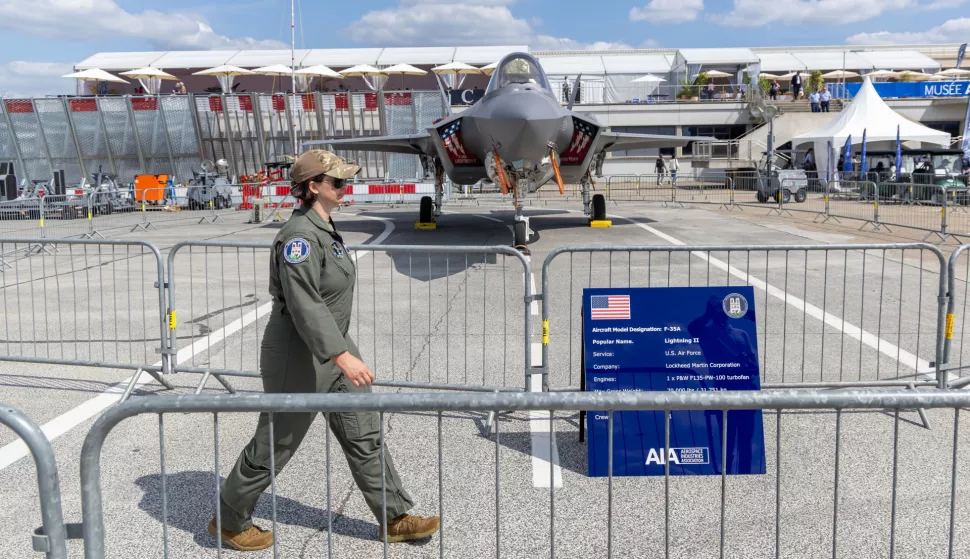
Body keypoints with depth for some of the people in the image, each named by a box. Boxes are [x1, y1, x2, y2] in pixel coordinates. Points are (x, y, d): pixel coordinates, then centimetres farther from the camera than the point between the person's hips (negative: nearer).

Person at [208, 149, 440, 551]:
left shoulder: (322, 227, 8)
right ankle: (230, 521, 28)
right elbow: (304, 305, -30)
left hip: (331, 349, 10)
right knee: (275, 444, 7)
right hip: (299, 357, -9)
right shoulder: (300, 236, -23)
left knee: (365, 434, 11)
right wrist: (343, 356, -37)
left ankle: (395, 519, 22)